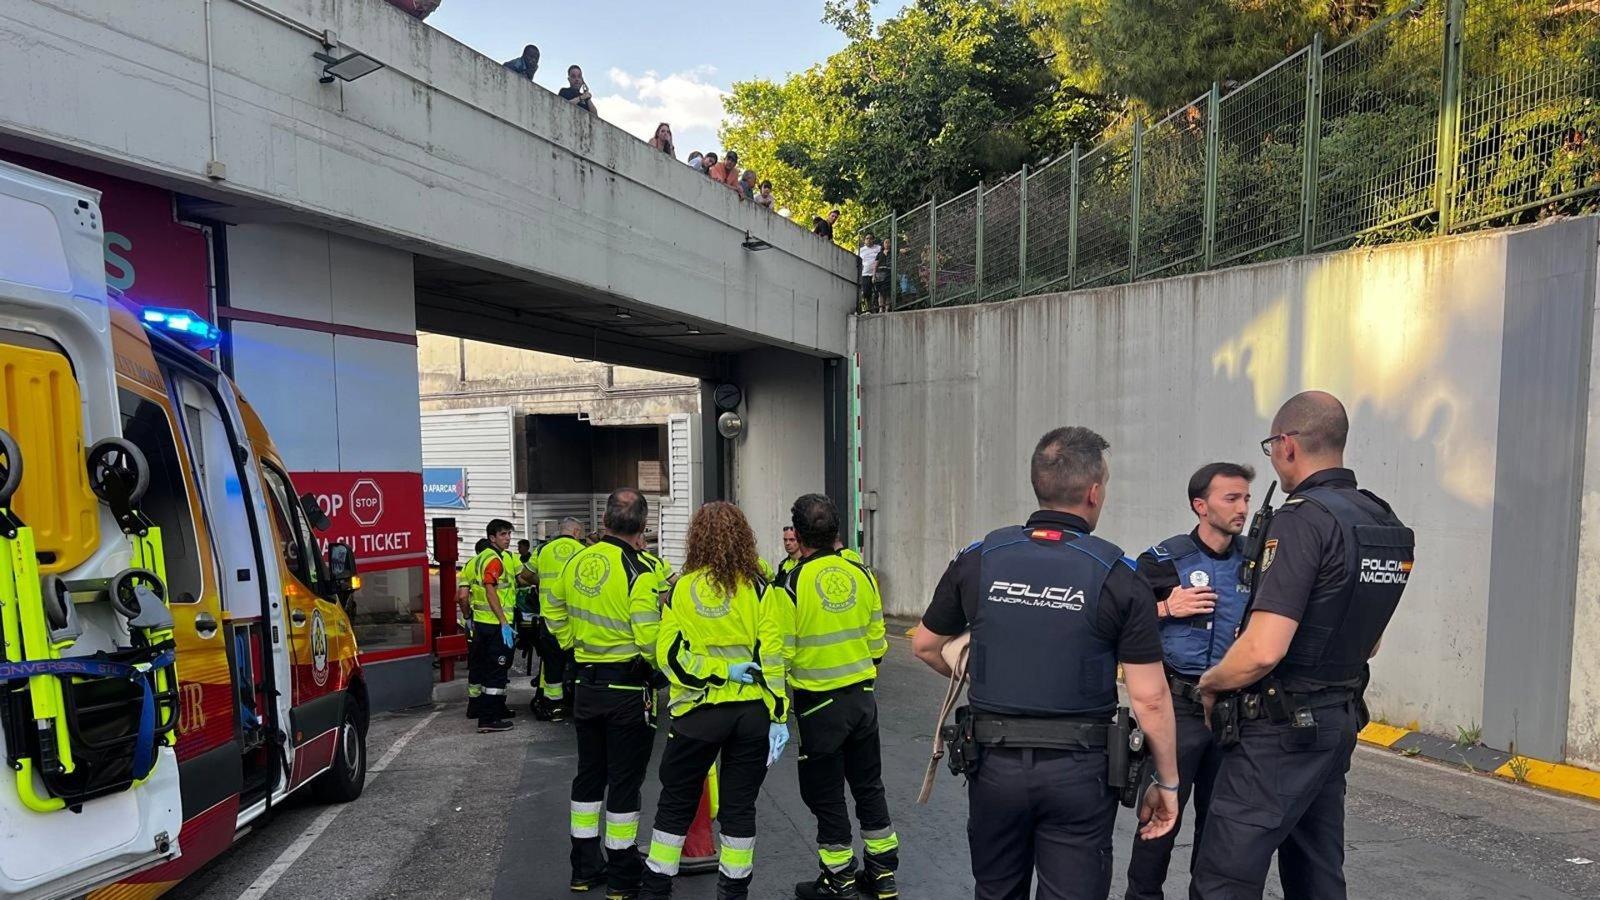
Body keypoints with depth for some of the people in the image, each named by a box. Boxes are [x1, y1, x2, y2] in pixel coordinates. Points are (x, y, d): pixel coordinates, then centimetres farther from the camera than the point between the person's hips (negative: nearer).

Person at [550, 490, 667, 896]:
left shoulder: (576, 562, 1)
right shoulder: (638, 572, -20)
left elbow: (556, 614, 15)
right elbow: (650, 639, -23)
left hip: (586, 686, 6)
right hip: (628, 689, -6)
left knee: (589, 774, 18)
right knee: (625, 780, 6)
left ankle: (584, 868, 29)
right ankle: (622, 877, 17)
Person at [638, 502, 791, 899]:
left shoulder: (681, 588, -1)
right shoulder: (759, 588, -4)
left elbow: (668, 653, -7)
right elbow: (771, 656, -7)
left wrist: (720, 672, -8)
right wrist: (780, 715, -4)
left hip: (698, 711, 0)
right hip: (752, 711, 0)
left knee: (676, 802, 16)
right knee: (739, 806, 12)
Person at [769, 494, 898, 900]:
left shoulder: (790, 585, -16)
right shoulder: (862, 575, -1)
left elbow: (782, 653, -14)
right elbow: (877, 640, 7)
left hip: (819, 703, -5)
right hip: (863, 697, 5)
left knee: (826, 794, 11)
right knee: (868, 785, 19)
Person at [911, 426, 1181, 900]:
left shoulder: (978, 560, -4)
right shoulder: (1120, 578, -10)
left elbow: (925, 645, 8)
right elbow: (1150, 699, -10)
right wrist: (1167, 782, 4)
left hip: (994, 762, 3)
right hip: (1078, 771, -2)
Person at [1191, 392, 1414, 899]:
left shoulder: (1304, 518, -20)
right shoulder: (1383, 522, 9)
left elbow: (1263, 651, -26)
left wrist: (1210, 682, -9)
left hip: (1283, 727, -10)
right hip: (1340, 721, 10)